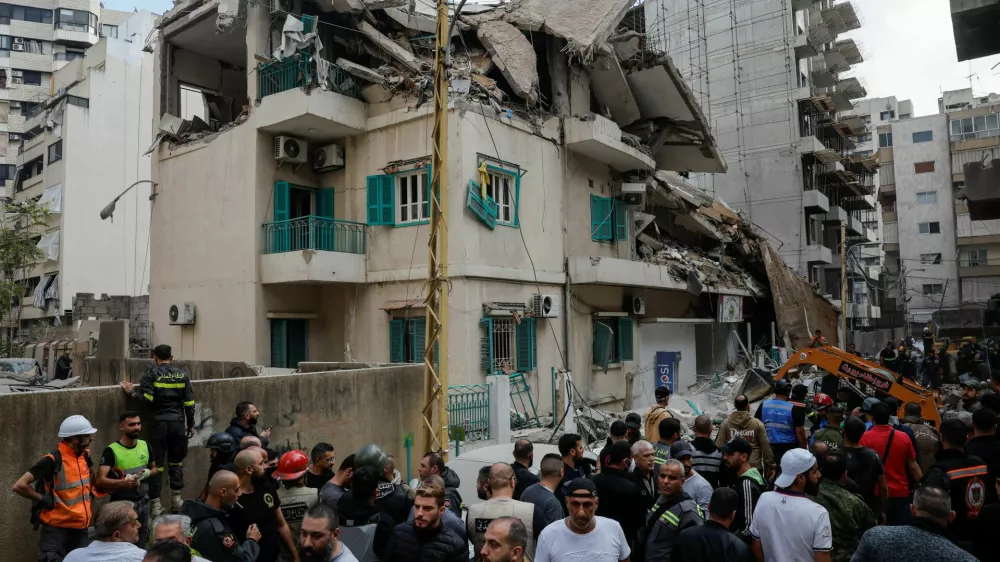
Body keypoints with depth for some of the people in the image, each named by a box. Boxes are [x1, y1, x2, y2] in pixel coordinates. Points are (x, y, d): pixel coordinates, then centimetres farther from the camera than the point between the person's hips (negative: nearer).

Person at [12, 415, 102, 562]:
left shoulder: (84, 456, 4)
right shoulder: (53, 460, -18)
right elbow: (19, 486, -19)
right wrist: (44, 499, -15)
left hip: (81, 527, 7)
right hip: (57, 528, -7)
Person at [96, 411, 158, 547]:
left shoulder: (145, 446, 3)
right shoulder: (111, 450, -13)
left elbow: (154, 468, 18)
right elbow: (100, 480, -20)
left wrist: (146, 473, -5)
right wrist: (123, 482, -36)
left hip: (143, 501, 5)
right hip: (122, 503, -5)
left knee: (143, 541, 17)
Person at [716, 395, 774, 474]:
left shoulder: (725, 423, -3)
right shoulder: (757, 424, -5)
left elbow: (719, 445, -2)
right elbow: (766, 446, -3)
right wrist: (770, 464, 7)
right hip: (755, 466, -1)